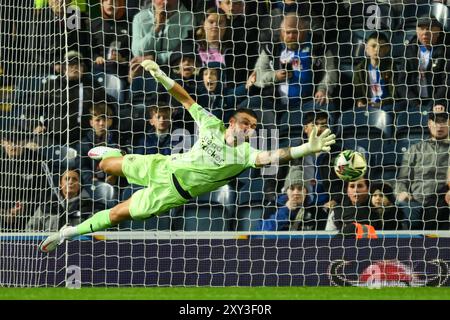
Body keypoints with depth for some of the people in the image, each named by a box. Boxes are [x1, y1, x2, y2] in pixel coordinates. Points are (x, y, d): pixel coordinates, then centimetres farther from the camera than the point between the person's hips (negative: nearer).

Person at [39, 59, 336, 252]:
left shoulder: (246, 153, -24)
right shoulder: (212, 125, -14)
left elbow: (272, 156, -43)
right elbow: (187, 100, -6)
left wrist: (308, 148, -61)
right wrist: (162, 77, -18)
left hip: (174, 191, -3)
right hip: (163, 166, 3)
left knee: (118, 213, -6)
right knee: (109, 165, 21)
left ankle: (71, 232, 12)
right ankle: (112, 154, 60)